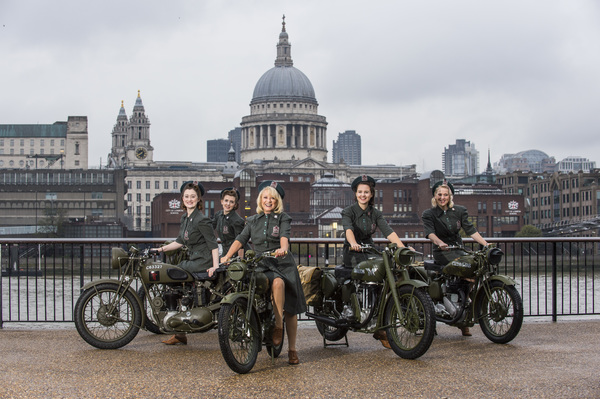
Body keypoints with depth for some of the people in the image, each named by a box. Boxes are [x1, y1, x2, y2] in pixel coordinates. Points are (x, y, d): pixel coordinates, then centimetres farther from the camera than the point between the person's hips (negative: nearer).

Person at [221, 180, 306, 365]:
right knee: (277, 282, -34)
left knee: (290, 309, -7)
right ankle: (277, 325, -23)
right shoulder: (253, 220, 18)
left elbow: (284, 236, -12)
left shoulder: (283, 218, 8)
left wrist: (283, 248, -34)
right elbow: (241, 239, 8)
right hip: (261, 265, 1)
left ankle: (292, 349, 3)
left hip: (283, 263, -1)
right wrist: (227, 256, -7)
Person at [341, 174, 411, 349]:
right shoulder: (349, 212, -2)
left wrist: (403, 247, -19)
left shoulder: (375, 213, 11)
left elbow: (388, 231, -3)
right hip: (352, 254, -4)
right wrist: (353, 243, -43)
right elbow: (348, 229, -22)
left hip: (370, 251, 4)